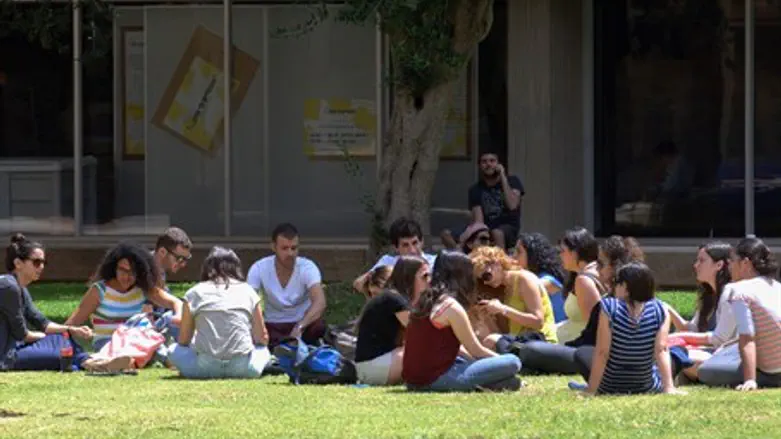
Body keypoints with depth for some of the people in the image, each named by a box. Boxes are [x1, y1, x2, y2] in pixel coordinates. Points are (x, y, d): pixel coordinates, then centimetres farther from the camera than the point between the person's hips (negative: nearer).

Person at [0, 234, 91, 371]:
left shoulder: (21, 289, 14)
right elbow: (21, 334, -14)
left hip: (11, 348, 10)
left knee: (62, 338, 11)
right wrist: (47, 337, 3)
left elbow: (42, 323, 15)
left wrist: (72, 330, 1)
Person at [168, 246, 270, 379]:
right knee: (263, 350, 33)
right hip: (243, 368, 1)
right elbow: (262, 338, 13)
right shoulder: (248, 291, 11)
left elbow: (183, 341, 12)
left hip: (205, 367, -1)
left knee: (174, 350, 27)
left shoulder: (194, 293, 9)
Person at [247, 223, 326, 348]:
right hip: (272, 326, 1)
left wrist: (299, 328, -49)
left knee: (319, 327, -36)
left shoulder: (308, 268, -17)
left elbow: (320, 302, -32)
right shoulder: (259, 269, -13)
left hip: (303, 323, -1)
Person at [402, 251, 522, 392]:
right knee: (513, 362, -9)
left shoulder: (426, 302, 15)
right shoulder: (452, 307, -9)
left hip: (413, 381, 8)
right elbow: (476, 350, -2)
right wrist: (502, 360, 16)